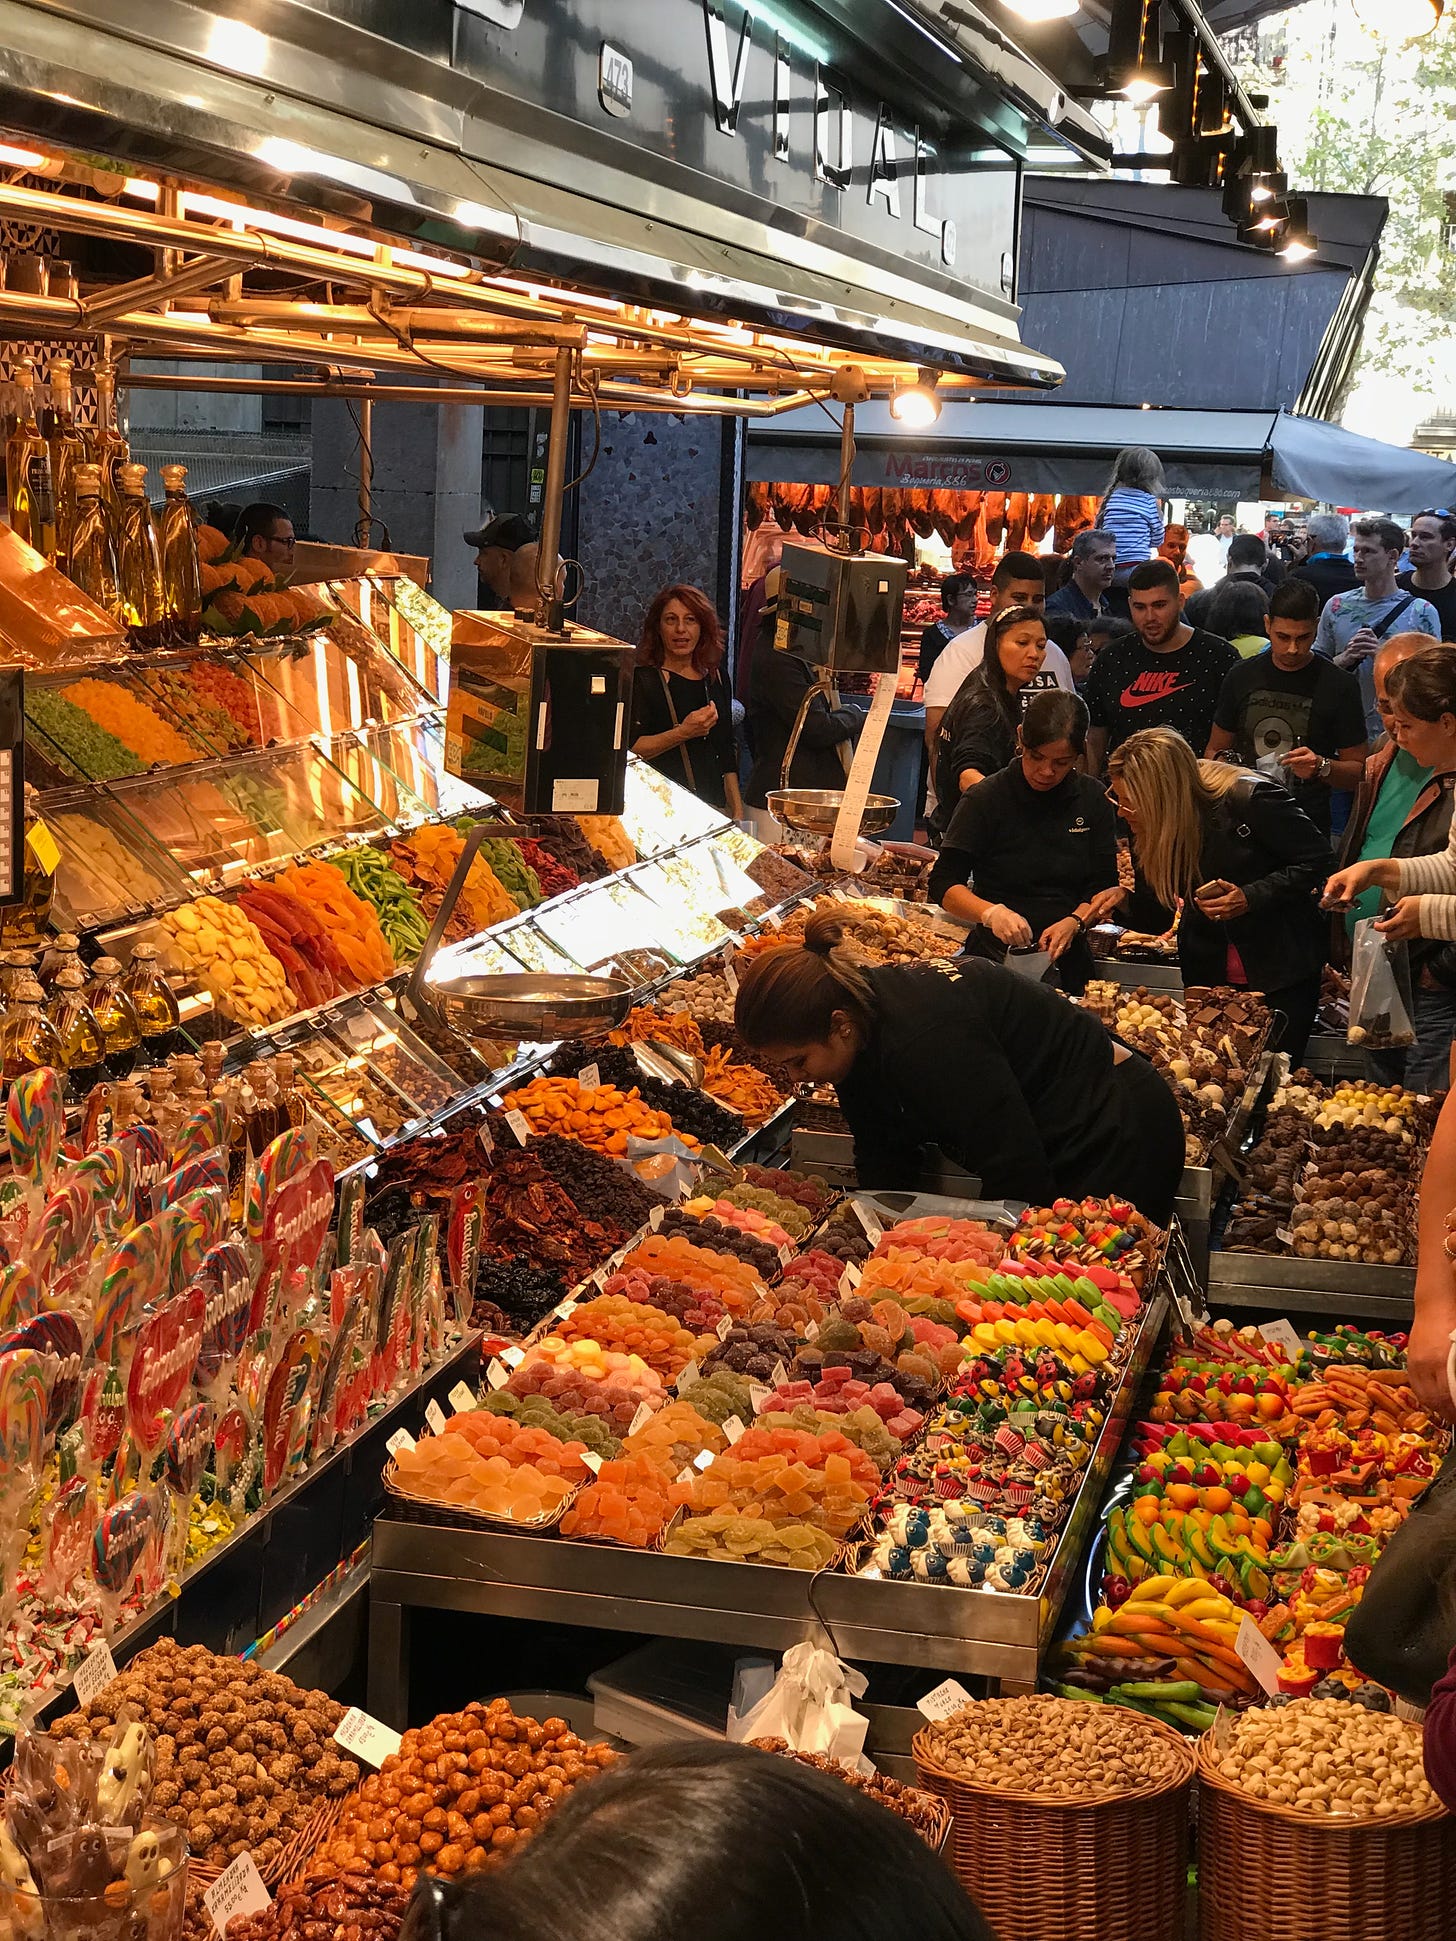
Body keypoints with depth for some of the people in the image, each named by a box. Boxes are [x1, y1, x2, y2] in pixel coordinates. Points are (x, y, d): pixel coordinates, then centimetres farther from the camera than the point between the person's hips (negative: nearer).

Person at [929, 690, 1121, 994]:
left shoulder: (1092, 800, 8)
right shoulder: (986, 799, -2)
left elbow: (1104, 887, 11)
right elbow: (943, 885, -3)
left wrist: (1073, 923, -9)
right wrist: (992, 913, -21)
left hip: (1068, 963, 3)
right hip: (996, 956, -2)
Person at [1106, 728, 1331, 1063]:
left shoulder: (1249, 798, -22)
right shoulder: (1158, 823, -4)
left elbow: (1315, 859, -14)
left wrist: (1251, 897, -23)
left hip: (1281, 971, -5)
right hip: (1208, 971, 5)